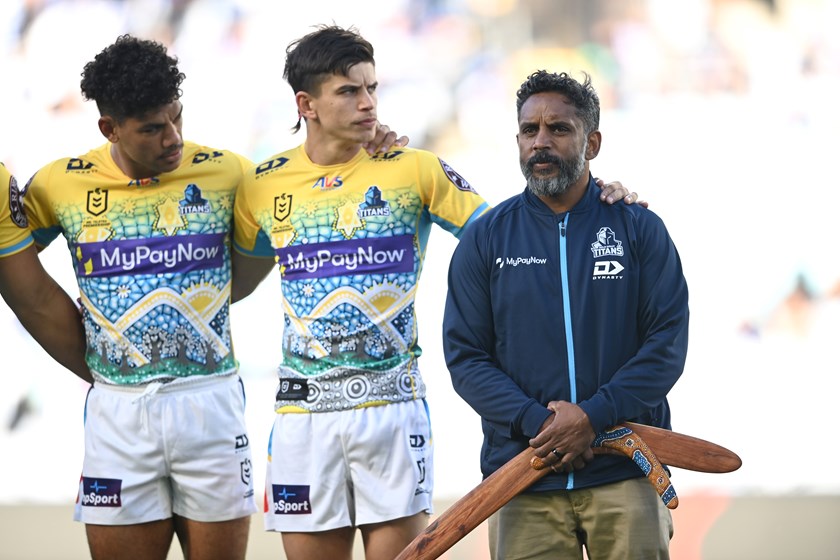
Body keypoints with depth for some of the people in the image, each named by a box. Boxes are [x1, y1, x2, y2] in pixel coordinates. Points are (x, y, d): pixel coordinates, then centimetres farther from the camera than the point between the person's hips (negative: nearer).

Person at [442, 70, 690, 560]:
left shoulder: (640, 229, 5)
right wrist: (537, 422, -13)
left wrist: (593, 417, -15)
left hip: (625, 477, 0)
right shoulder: (486, 239, 8)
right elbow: (465, 357, 3)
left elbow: (668, 342, -2)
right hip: (523, 480, 1)